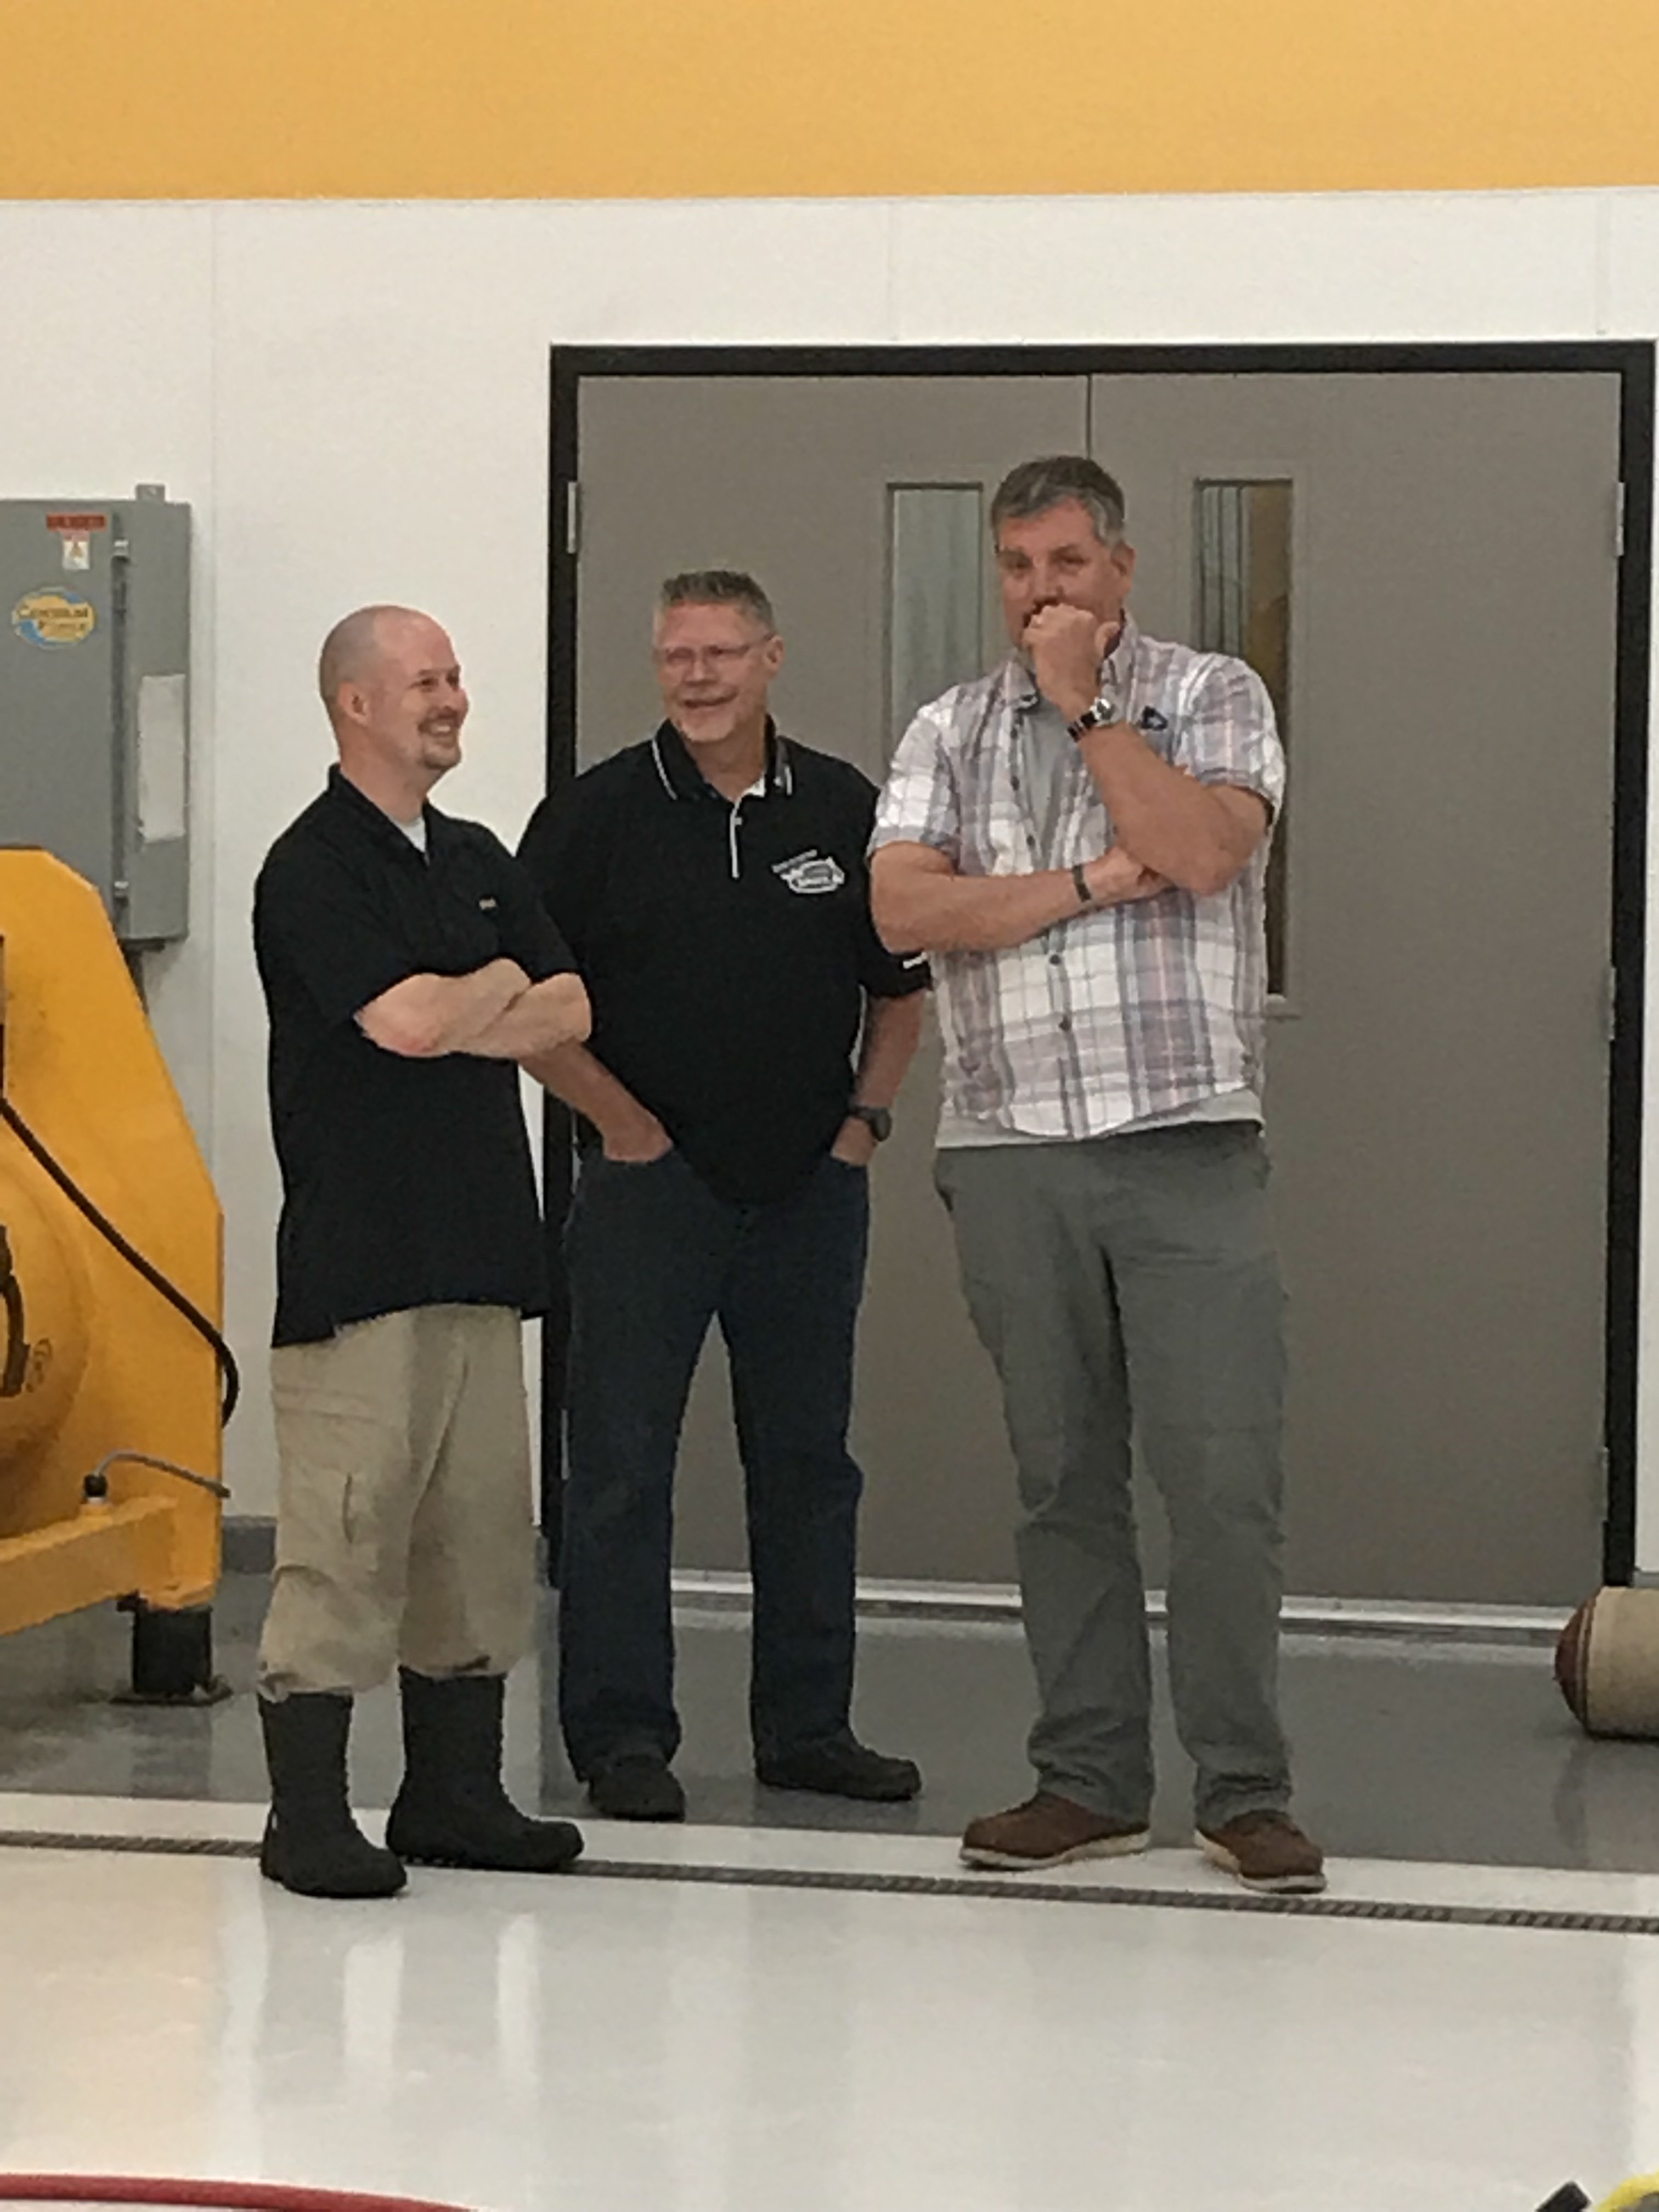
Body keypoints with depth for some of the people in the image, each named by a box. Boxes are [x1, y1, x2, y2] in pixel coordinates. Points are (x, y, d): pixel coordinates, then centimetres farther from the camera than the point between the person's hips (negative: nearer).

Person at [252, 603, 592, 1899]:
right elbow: (405, 1019, -19)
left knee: (482, 1535, 9)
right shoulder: (314, 868, -7)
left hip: (480, 1252, 8)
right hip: (357, 1260, -8)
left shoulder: (478, 861, 18)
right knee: (343, 1539, -7)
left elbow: (570, 1013, 10)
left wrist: (452, 1015, -6)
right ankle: (307, 1816, -3)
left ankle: (456, 1795, 17)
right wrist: (501, 986, 0)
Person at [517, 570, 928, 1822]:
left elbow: (901, 989, 16)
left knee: (808, 1465, 9)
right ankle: (622, 1734, 4)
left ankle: (808, 1726, 18)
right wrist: (621, 1121, -6)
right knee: (622, 1469, -2)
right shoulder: (597, 816, -2)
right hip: (650, 1187, -3)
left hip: (811, 1189, 3)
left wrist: (866, 1119, 5)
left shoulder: (846, 813, 6)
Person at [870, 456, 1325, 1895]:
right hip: (1011, 1152, 3)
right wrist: (1090, 884, -7)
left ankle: (1247, 1791, -1)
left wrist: (1085, 704, -8)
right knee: (1063, 1479, 7)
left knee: (1226, 1475, -7)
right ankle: (1091, 1781, 14)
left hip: (1189, 1145, -3)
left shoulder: (1212, 697, 7)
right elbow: (902, 909, -2)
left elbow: (1203, 848, -13)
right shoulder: (950, 734, 13)